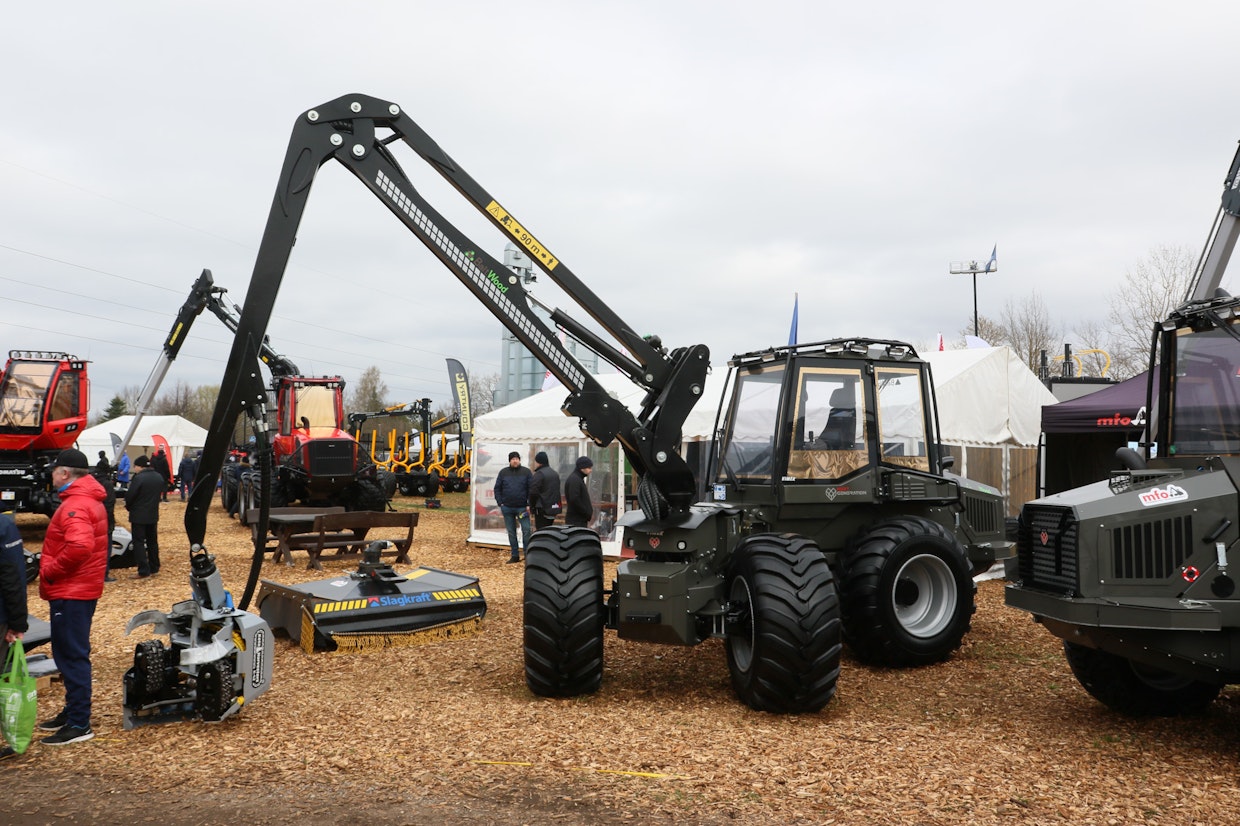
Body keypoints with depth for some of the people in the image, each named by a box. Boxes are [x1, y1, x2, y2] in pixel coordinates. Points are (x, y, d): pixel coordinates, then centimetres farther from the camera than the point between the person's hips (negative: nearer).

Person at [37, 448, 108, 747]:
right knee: (70, 654, 20)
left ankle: (79, 725, 0)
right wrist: (54, 568, 13)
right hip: (81, 590, 11)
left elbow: (79, 546, -35)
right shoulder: (90, 500, 14)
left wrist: (50, 570, -20)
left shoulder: (75, 506, -20)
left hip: (70, 593, -11)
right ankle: (72, 711, 32)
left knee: (72, 656, -5)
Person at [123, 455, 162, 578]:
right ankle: (154, 567, 23)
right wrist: (151, 504, 11)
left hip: (139, 515, -7)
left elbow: (129, 495, -17)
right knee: (152, 541, 17)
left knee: (139, 542, -1)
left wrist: (129, 506, 2)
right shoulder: (159, 477, 5)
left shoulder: (139, 478, -20)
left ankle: (143, 571, -5)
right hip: (153, 515, 7)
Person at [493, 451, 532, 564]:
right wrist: (500, 503, -1)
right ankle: (515, 555, 17)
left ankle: (528, 554, 2)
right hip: (507, 508, 2)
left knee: (526, 530, -7)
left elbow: (532, 489, -1)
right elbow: (497, 489, 8)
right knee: (511, 532, 9)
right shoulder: (503, 472, 5)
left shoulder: (526, 472, 0)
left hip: (522, 508, -2)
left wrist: (529, 505, -7)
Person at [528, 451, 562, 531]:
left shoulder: (539, 474, -14)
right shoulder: (555, 473, 15)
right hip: (553, 508, 8)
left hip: (542, 509, -8)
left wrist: (531, 506, -3)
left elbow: (533, 492, -16)